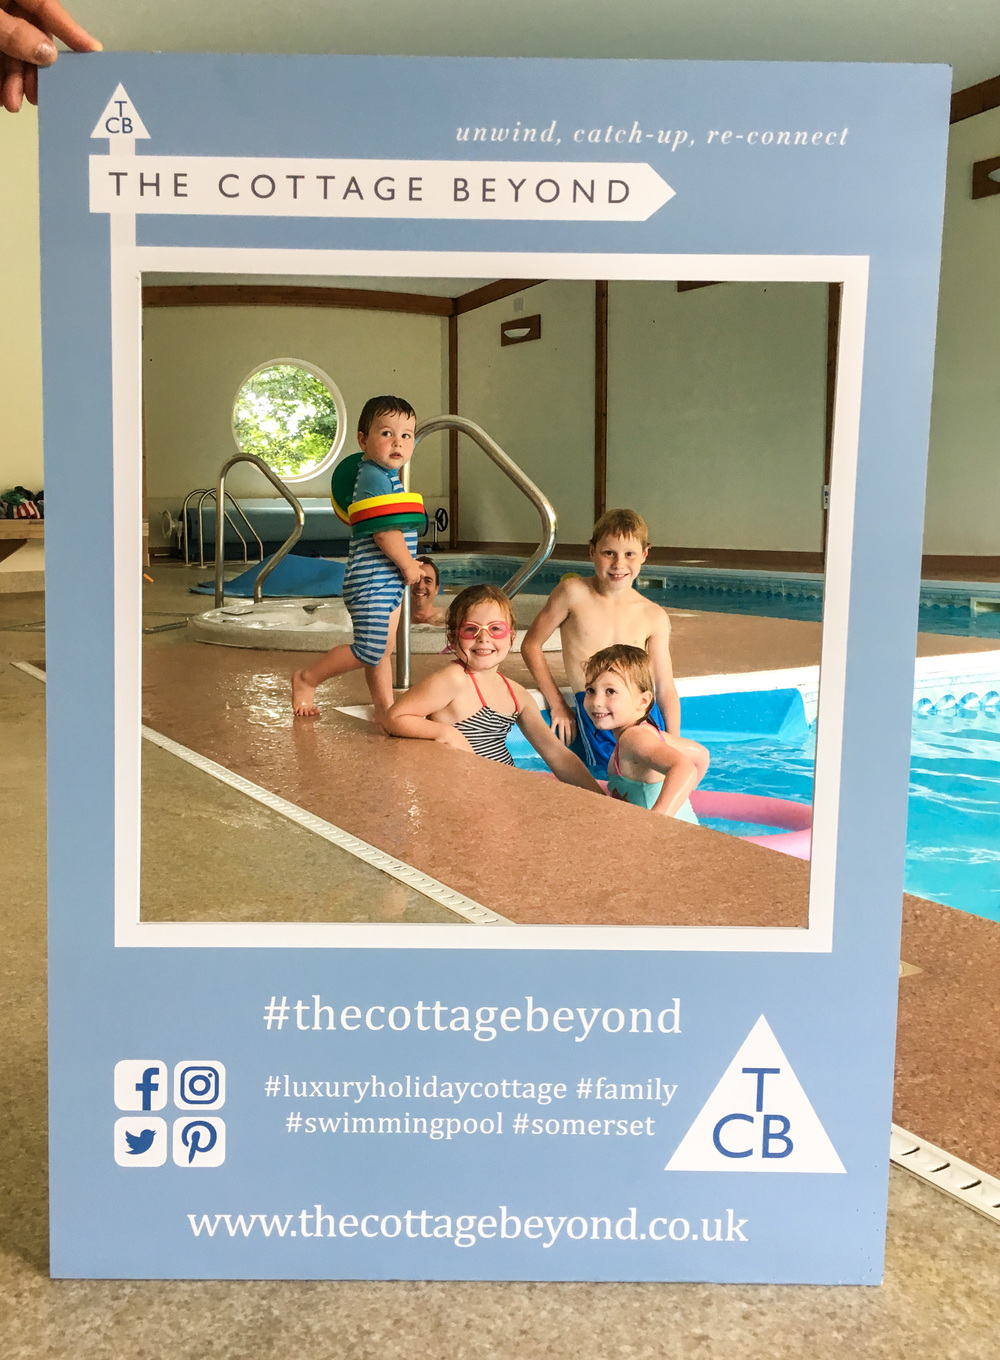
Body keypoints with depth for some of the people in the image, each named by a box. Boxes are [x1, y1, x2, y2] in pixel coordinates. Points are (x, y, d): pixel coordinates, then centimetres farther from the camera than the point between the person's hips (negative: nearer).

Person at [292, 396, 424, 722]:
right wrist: (408, 565, -12)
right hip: (371, 581, -11)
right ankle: (307, 678, 7)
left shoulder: (387, 476, 15)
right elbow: (384, 532, -23)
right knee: (369, 651, -10)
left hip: (389, 582, 11)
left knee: (383, 649, 16)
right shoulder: (374, 478, -17)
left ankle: (385, 708, 24)